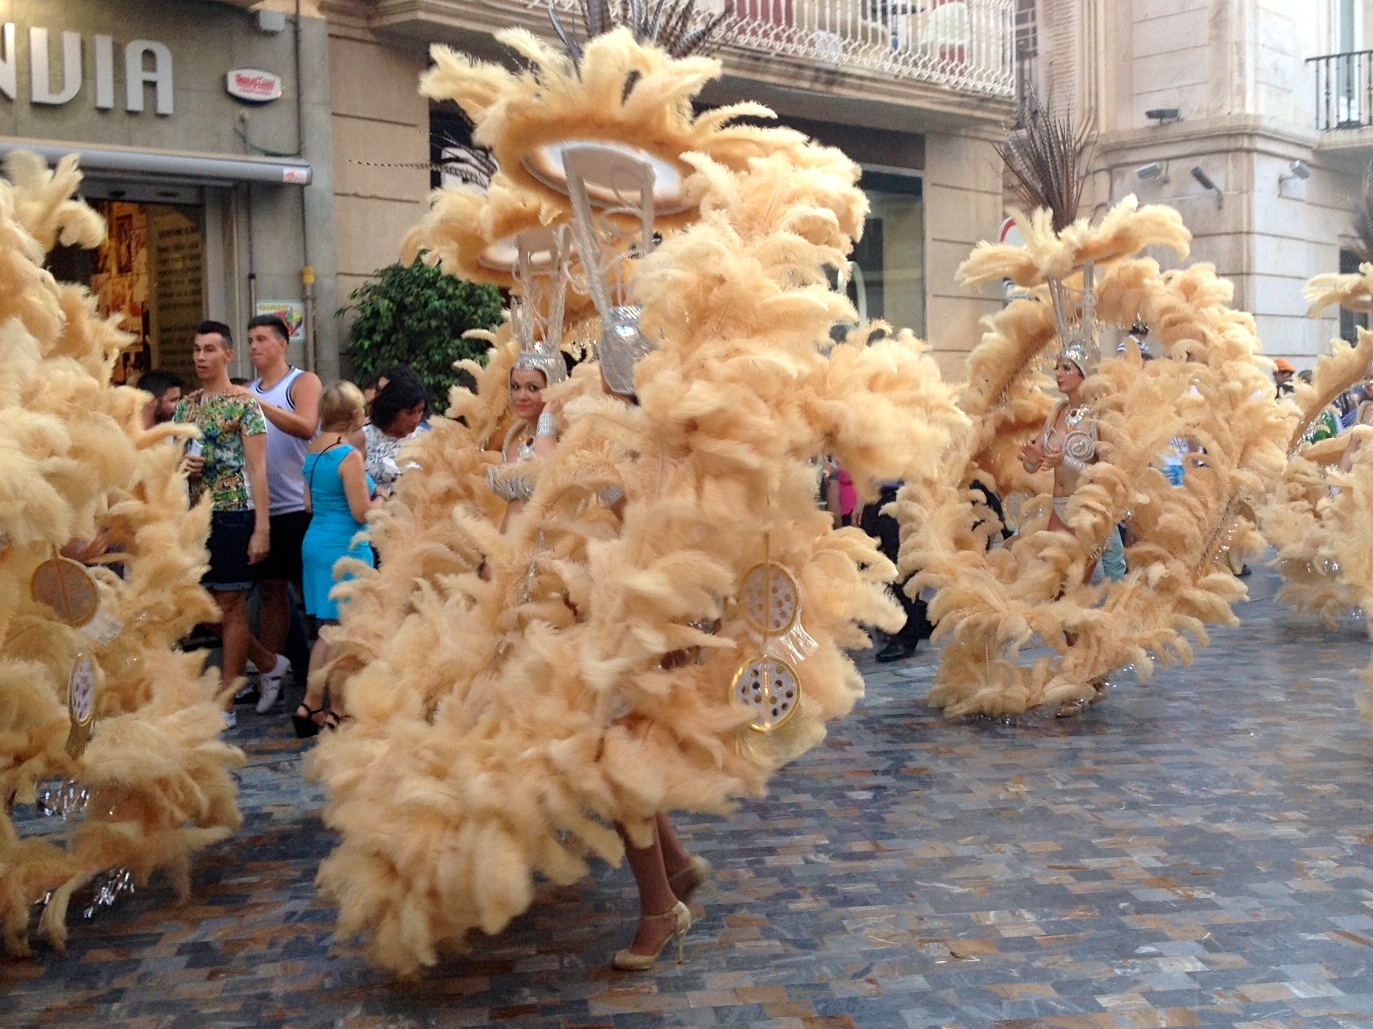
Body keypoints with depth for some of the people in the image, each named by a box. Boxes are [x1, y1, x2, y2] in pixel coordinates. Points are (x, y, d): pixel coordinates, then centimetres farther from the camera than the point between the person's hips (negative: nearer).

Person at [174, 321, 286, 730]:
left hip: (233, 513, -7)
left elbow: (258, 470, -10)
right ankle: (268, 662, 29)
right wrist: (180, 463, -5)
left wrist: (262, 529, -16)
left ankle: (227, 704, 6)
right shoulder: (184, 406, 13)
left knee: (230, 605, -1)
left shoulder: (245, 405, -6)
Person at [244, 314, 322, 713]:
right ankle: (269, 677, 16)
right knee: (270, 590, 10)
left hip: (298, 506, -5)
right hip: (261, 507, 5)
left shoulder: (303, 382, 0)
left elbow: (306, 427, -18)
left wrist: (259, 404, -23)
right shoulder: (248, 392, 14)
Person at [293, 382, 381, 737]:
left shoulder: (313, 451, 8)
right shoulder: (349, 456, -16)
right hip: (345, 548, -8)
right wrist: (382, 498, 2)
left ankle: (311, 703, 13)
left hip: (315, 542, 8)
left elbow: (309, 505, 15)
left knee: (330, 629, 15)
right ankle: (336, 711, 9)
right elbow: (362, 512, -16)